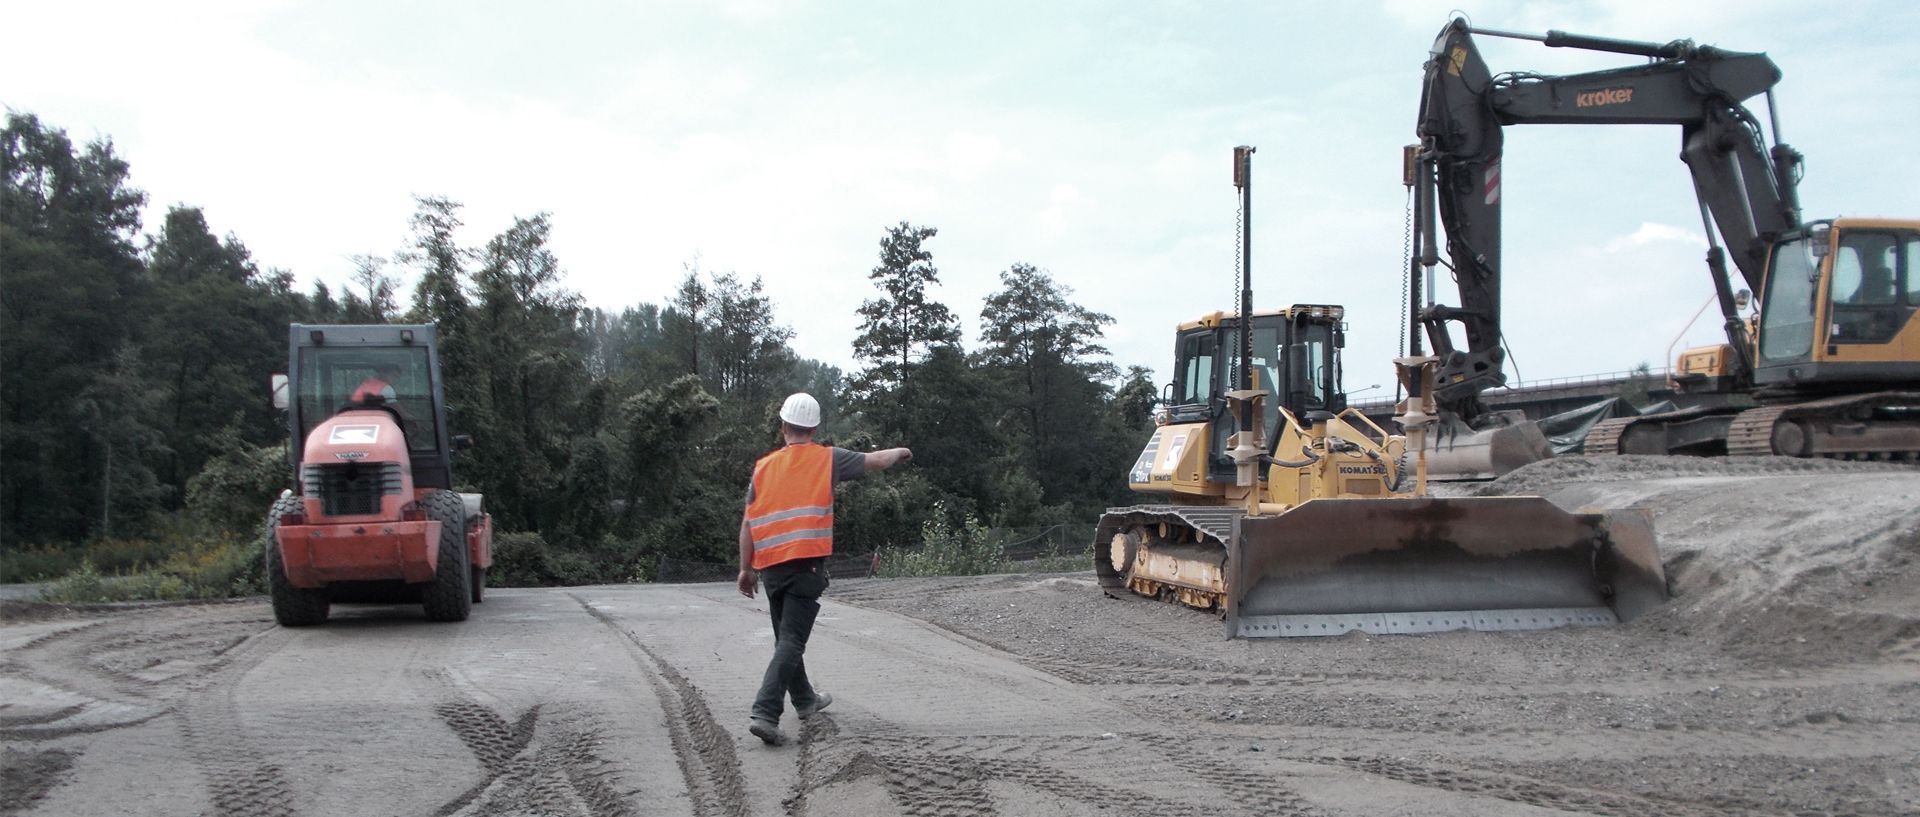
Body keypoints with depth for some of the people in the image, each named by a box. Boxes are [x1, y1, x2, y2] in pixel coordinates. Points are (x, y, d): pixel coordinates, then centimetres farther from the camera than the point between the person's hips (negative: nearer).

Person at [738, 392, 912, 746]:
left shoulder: (764, 465, 8)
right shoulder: (827, 459, 1)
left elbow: (747, 522, 6)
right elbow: (877, 460, 11)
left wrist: (746, 568, 12)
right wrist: (900, 452, 32)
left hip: (770, 565, 5)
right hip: (806, 562, -4)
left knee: (786, 637, 20)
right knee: (791, 641, -8)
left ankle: (804, 700, 38)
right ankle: (765, 713, -21)